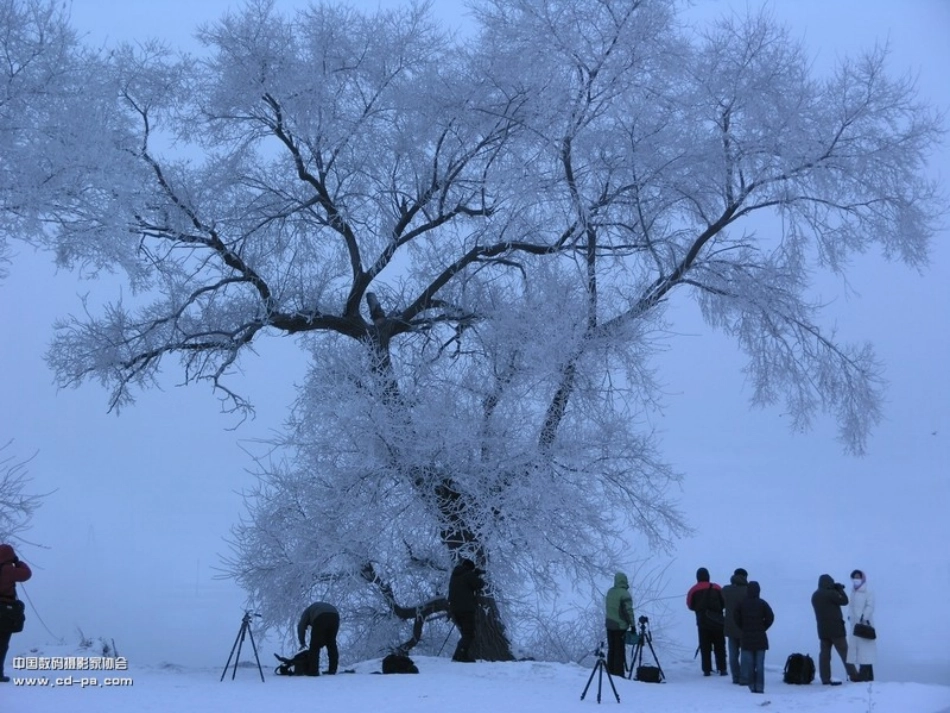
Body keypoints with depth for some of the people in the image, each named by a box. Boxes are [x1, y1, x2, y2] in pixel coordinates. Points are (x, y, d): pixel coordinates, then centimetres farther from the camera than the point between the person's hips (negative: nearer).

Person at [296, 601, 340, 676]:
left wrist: (302, 642, 21)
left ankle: (313, 670, 0)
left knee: (315, 645, 4)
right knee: (331, 644, 18)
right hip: (335, 616, 5)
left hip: (320, 618, -5)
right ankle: (333, 669, 18)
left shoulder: (307, 611, 31)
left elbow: (301, 626, 15)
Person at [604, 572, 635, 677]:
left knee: (611, 649, 14)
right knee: (620, 650, -2)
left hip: (610, 624, 7)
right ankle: (618, 673, -2)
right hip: (620, 626, -7)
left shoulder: (610, 591, 5)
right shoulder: (624, 594, -17)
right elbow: (628, 611, -19)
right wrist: (632, 624, -14)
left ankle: (610, 671, 19)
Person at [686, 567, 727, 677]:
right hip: (717, 621, 0)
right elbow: (724, 603, 2)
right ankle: (722, 669, 4)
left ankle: (707, 670, 2)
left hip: (702, 622, 0)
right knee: (720, 647, 7)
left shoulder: (693, 590, -3)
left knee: (705, 647, 6)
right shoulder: (716, 588, -4)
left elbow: (690, 606, 4)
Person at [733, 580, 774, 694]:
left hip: (746, 638, 0)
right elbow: (770, 617, -7)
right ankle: (759, 687, -1)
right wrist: (763, 628, 7)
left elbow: (736, 618, -2)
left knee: (748, 664, 5)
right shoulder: (762, 603, -4)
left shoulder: (742, 603, -2)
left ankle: (752, 686, 2)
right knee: (759, 664, 3)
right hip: (760, 638, 0)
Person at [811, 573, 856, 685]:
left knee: (824, 654, 3)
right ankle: (853, 675, 1)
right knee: (845, 653, 0)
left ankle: (825, 679, -2)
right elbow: (844, 601, -9)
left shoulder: (815, 596, 10)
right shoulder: (831, 593, -15)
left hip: (822, 630, 6)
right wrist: (840, 589, 5)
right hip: (835, 628, -6)